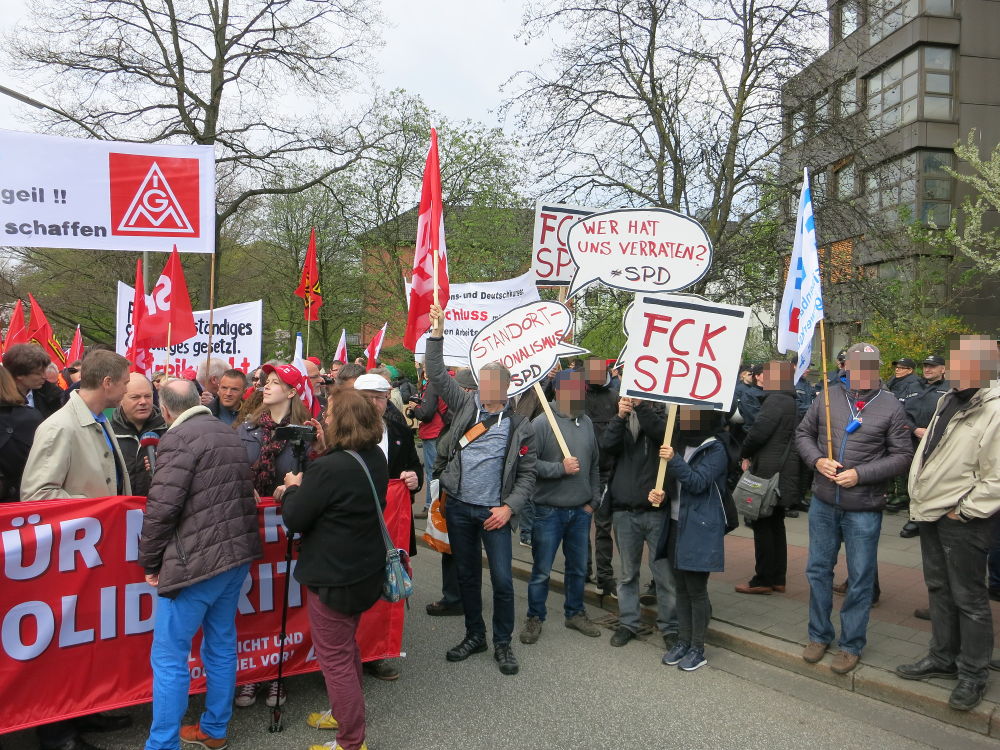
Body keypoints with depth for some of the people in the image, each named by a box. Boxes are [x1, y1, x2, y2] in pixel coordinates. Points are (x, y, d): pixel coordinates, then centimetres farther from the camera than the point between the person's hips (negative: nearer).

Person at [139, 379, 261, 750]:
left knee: (169, 657, 0)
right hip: (237, 554, 8)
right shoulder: (229, 434, 13)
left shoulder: (179, 438, -12)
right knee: (221, 647, 17)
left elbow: (162, 507, -15)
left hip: (196, 561, -8)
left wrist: (149, 560, -4)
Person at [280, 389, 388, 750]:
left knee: (334, 656, 5)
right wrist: (306, 488, 8)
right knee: (347, 646, 26)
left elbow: (294, 519, -17)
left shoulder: (328, 468, -26)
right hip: (365, 569, 9)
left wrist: (292, 488, 1)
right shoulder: (377, 459, 0)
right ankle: (346, 714, 42)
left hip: (333, 576, -9)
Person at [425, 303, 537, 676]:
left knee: (502, 579, -3)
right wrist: (437, 334, -8)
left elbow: (527, 475, 0)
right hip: (459, 507, 3)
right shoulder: (466, 404, 4)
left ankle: (503, 643, 15)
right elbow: (437, 375, 0)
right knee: (467, 575, 13)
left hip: (494, 512, -3)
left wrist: (509, 507, -12)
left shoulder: (519, 427, -3)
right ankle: (475, 635, 30)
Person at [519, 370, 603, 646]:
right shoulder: (542, 423, -13)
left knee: (578, 568, 17)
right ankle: (534, 618, 21)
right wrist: (561, 468, -20)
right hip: (549, 511, -5)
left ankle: (575, 613, 34)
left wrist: (593, 500, 10)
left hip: (581, 511, 6)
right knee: (541, 570, 5)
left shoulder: (586, 423, 7)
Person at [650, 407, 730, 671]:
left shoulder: (715, 450, -11)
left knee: (696, 589, 0)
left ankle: (698, 649, 12)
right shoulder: (679, 445, 10)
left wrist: (674, 460, -32)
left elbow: (698, 482, -21)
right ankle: (683, 641, 24)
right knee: (681, 587, 13)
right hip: (676, 526, 7)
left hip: (700, 529, -6)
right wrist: (660, 492, -3)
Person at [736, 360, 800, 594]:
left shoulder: (775, 401, -17)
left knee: (763, 525, -2)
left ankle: (763, 580, 3)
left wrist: (745, 454, -5)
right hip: (782, 474, 10)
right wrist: (750, 456, 7)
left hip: (769, 473, -10)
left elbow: (758, 432, -24)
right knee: (776, 524, 14)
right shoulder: (789, 400, 15)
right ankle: (777, 579, 21)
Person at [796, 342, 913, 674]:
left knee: (860, 578, 7)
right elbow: (803, 433, 9)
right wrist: (817, 460, -10)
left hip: (864, 508, -3)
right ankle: (819, 635, 31)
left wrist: (860, 474, -17)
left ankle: (852, 645, 23)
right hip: (823, 502, 3)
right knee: (818, 569, 14)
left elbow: (902, 455, -7)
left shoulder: (891, 407, -7)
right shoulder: (828, 398, 0)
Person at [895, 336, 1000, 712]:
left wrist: (964, 510, -17)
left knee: (969, 599, 3)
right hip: (931, 512, 9)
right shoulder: (950, 400, 8)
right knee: (939, 588, 19)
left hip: (962, 521, -9)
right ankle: (943, 657, 34)